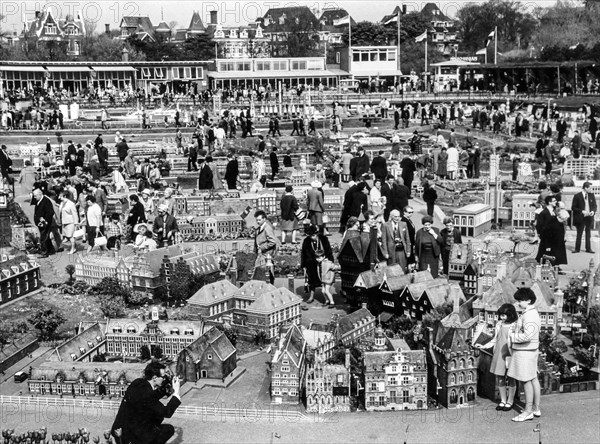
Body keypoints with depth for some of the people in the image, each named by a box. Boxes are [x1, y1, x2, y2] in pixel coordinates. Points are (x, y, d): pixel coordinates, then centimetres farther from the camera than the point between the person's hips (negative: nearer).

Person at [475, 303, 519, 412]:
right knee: (499, 379, 9)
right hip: (498, 355, 5)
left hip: (509, 355, -5)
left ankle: (510, 402, 19)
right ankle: (503, 401, 24)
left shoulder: (514, 326, -10)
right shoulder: (499, 325, 8)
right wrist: (483, 346, 6)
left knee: (510, 379, 5)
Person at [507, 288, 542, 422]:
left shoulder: (529, 315, -21)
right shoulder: (531, 313, 12)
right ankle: (536, 409, 23)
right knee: (533, 379, 15)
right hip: (530, 350, 10)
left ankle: (528, 412, 4)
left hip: (525, 351, -10)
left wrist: (513, 337, -16)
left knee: (526, 381, -3)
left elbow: (528, 335, -31)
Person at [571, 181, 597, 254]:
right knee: (579, 234, 5)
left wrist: (593, 211, -10)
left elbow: (595, 206, 11)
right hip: (581, 218, -3)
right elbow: (573, 208, -7)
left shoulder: (592, 195, 4)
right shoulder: (577, 196, -9)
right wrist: (582, 211, -18)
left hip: (589, 217, 3)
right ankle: (577, 249, 13)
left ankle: (588, 249, 17)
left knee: (588, 234, 11)